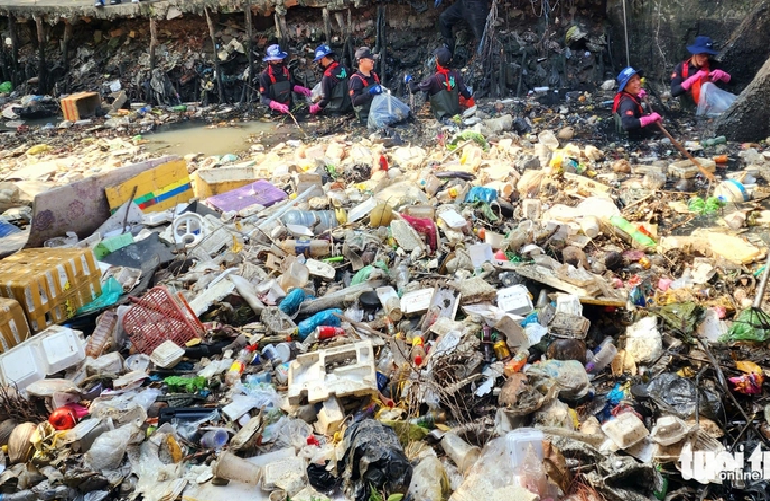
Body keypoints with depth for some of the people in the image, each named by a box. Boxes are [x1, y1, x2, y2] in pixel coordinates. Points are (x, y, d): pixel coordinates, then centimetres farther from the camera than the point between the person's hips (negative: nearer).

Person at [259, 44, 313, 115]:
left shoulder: (285, 71, 1)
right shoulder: (265, 75, -15)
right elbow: (264, 98, -17)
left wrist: (302, 89, 1)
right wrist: (278, 106, -33)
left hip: (287, 108, 5)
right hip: (273, 111, -4)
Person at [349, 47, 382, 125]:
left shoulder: (374, 76, 14)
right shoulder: (356, 79, -9)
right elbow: (355, 101, -18)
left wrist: (382, 90, 9)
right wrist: (370, 93, -28)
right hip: (366, 117, -8)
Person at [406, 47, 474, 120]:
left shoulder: (434, 79, -21)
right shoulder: (456, 74, -11)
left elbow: (413, 89, -12)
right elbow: (464, 92, -5)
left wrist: (409, 80, 9)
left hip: (442, 116, -4)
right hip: (457, 112, 4)